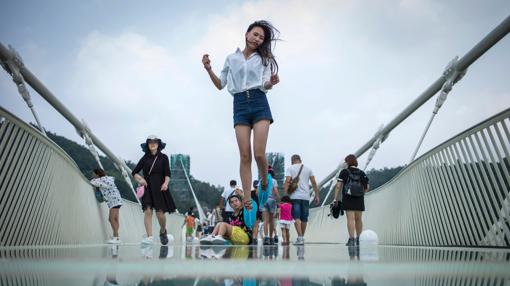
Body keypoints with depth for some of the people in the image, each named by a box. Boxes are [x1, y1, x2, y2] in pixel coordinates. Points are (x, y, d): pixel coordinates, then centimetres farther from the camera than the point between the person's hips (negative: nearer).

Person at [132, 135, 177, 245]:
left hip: (160, 188, -1)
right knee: (147, 211, -12)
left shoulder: (163, 158, 4)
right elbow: (134, 172, 11)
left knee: (160, 213, -3)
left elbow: (167, 173, -2)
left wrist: (166, 183, -20)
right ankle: (149, 237, -11)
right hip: (147, 188, 1)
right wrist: (140, 179, -9)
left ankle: (163, 231, 26)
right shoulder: (145, 159, 8)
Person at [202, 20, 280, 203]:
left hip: (259, 103, -1)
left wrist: (271, 82, -22)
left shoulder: (264, 59, 12)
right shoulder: (231, 58, 17)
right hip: (240, 105, 1)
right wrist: (209, 70, 1)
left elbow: (265, 85, 1)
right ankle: (247, 199, -4)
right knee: (245, 155, -6)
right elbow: (220, 85, 17)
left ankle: (265, 183, 18)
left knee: (259, 153, -12)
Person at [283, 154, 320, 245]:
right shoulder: (308, 169, 14)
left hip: (295, 197, -3)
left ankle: (300, 238, -18)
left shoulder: (290, 168, 5)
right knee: (304, 218, 12)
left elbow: (287, 181, -7)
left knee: (296, 217, -6)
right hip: (306, 197, 3)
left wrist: (285, 195, -8)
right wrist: (317, 196, 11)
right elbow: (314, 183, 8)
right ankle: (302, 237, 21)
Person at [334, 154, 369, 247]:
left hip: (348, 199, -3)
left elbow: (338, 186, -7)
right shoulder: (362, 173, 7)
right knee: (358, 219, 12)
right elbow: (366, 188, 5)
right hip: (359, 200, 4)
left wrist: (335, 199, -4)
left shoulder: (344, 172, -2)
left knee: (350, 219, -7)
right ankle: (359, 239, 20)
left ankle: (351, 239, -16)